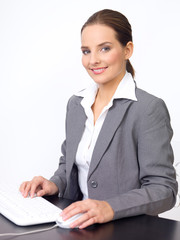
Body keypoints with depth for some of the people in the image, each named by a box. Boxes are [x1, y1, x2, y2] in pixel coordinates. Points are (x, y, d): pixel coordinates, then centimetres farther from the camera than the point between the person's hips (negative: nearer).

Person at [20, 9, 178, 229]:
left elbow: (163, 190, -15)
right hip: (78, 224, 6)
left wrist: (110, 208, -28)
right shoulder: (75, 103, 10)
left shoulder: (149, 109, -12)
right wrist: (55, 184, 0)